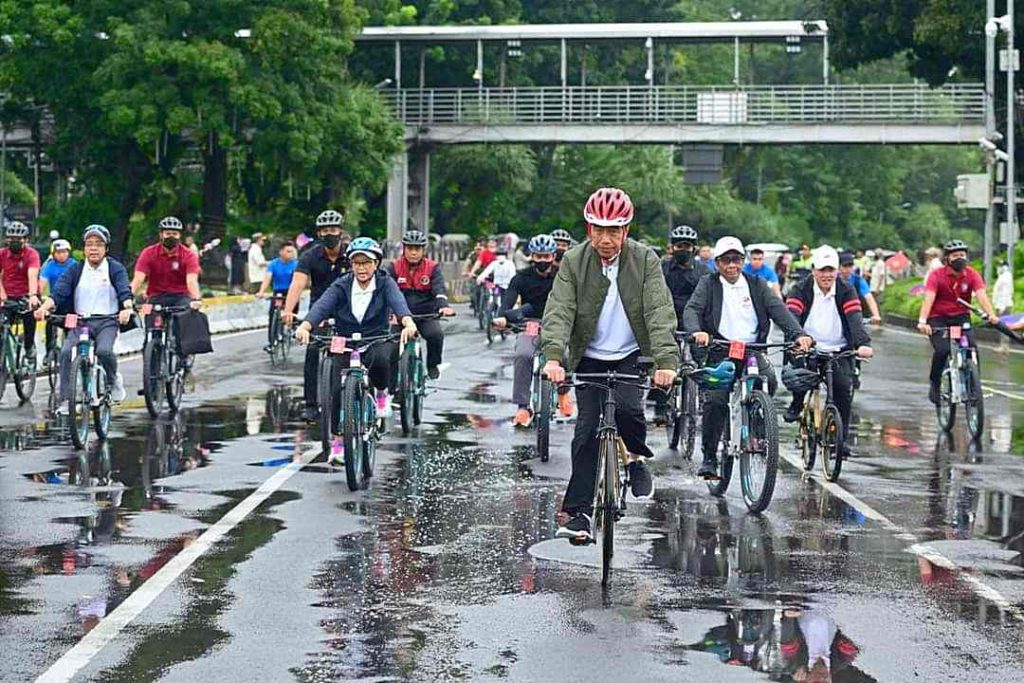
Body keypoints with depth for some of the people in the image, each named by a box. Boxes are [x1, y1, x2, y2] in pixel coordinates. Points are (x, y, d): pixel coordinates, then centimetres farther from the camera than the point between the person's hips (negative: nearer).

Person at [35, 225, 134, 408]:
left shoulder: (115, 269, 4)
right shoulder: (75, 270, 9)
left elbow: (125, 291, -11)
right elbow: (58, 292, -3)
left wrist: (127, 308, -34)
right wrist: (44, 307, -24)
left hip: (107, 321, -2)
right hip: (80, 322, 2)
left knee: (104, 350, -30)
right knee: (66, 352, -23)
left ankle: (114, 380, 3)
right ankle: (65, 401, -17)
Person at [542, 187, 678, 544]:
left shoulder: (645, 260, -11)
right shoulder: (574, 261, -9)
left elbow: (660, 312, -20)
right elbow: (559, 310, -20)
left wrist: (666, 361, -35)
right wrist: (553, 356, -37)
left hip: (632, 356, -1)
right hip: (589, 358, 1)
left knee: (627, 407, -26)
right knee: (586, 430, -6)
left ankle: (636, 460, 6)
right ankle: (578, 513, -1)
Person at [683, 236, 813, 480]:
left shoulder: (756, 285, 11)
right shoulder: (708, 284, 6)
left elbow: (778, 309, -1)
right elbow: (692, 309, -8)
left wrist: (798, 333, -18)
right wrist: (696, 331, -31)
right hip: (720, 352, -2)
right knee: (715, 400, -19)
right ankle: (709, 457, -6)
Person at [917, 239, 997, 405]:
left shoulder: (972, 275, -8)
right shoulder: (937, 275, -14)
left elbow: (981, 295, -22)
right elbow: (928, 298, -25)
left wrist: (991, 315, -40)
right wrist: (922, 321, -41)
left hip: (961, 317, 2)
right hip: (938, 318, -2)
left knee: (972, 347, -21)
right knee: (942, 350, -24)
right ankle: (934, 383, 0)